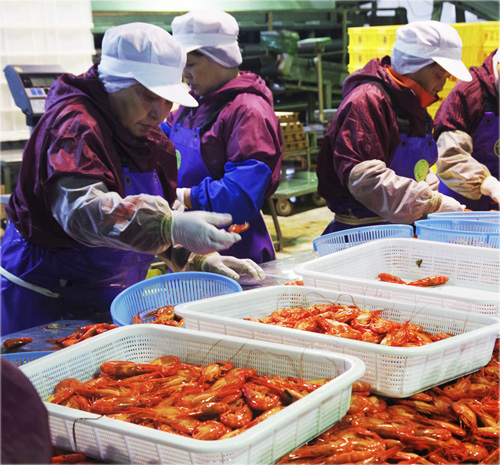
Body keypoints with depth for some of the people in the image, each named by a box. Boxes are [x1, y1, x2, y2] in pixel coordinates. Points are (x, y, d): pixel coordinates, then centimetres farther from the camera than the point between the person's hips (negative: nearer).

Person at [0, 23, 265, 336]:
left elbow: (157, 218, 14)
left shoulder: (147, 134, 9)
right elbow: (81, 208, -39)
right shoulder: (74, 127, -21)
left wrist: (199, 258, -3)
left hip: (111, 301, 8)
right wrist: (173, 227, -50)